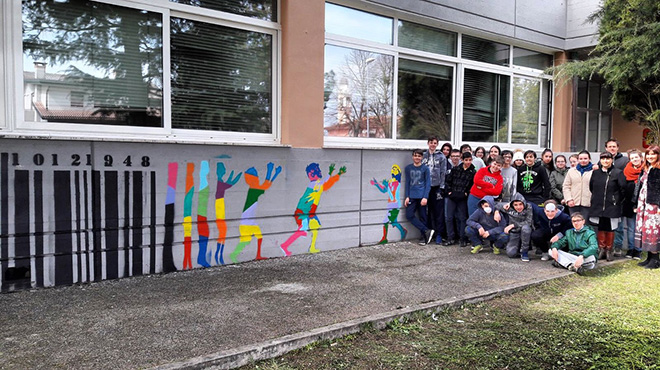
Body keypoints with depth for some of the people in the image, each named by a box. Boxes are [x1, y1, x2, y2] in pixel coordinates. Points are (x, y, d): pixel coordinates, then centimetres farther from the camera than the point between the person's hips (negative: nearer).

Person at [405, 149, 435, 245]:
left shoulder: (425, 168, 0)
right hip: (412, 196, 3)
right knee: (409, 215, -7)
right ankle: (427, 231, -2)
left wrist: (425, 197, -11)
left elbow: (428, 184, -2)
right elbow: (407, 183, 11)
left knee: (422, 217, 2)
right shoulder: (408, 168, 8)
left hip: (422, 196, -3)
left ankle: (424, 237, 11)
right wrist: (407, 196, 3)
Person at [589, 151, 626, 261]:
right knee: (600, 228, 6)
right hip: (597, 206, 3)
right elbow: (591, 187, 19)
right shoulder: (595, 173, 9)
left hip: (611, 207, -3)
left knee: (610, 229, 4)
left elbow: (623, 188, -3)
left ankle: (609, 250, 16)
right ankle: (601, 249, 17)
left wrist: (616, 200, 1)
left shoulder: (618, 173, -3)